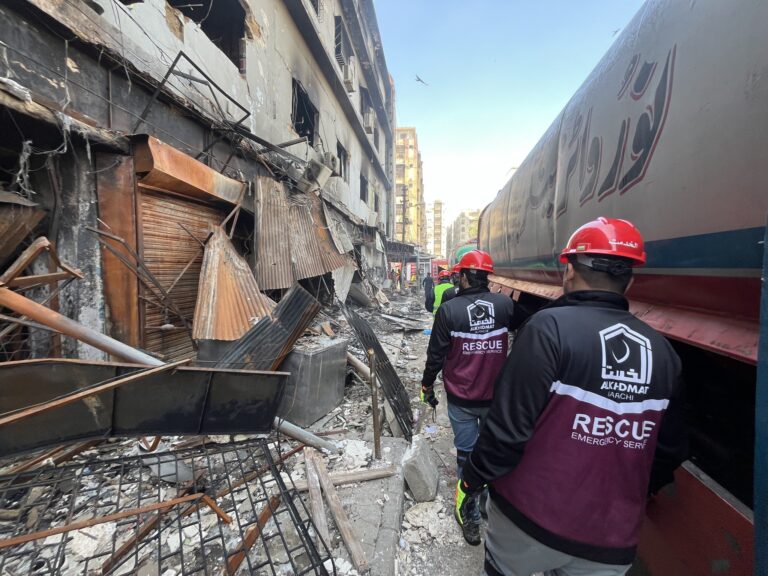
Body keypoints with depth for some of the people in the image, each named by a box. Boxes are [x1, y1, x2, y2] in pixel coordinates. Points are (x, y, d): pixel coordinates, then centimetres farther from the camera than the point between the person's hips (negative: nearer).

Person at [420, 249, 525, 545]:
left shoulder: (449, 310, -16)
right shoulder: (505, 304, -11)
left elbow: (436, 355, -9)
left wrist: (427, 385, 5)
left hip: (461, 400, -2)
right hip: (496, 397, 3)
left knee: (466, 455, 14)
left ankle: (472, 520, 27)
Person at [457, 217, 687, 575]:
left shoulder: (550, 326, -22)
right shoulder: (663, 351, -3)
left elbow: (509, 425, -22)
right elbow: (669, 452, 6)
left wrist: (470, 482, -7)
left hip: (530, 516, -4)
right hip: (612, 538, 4)